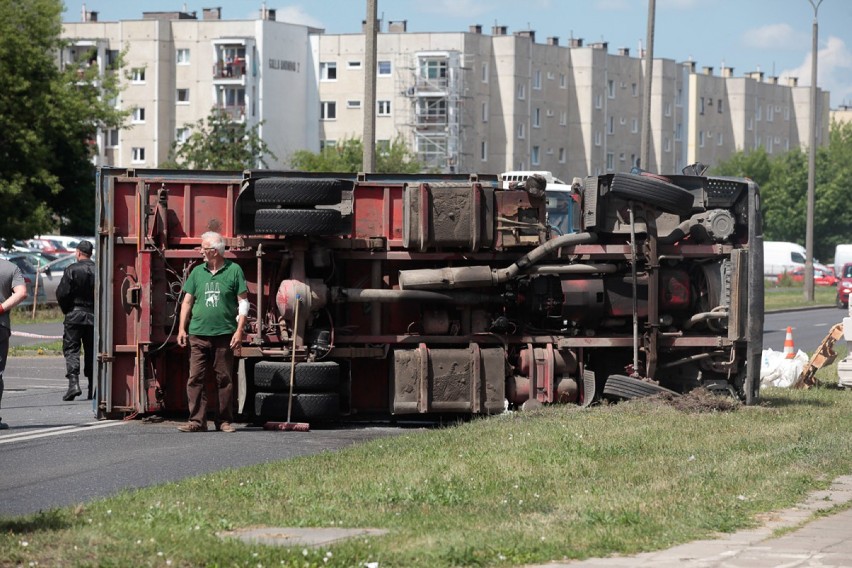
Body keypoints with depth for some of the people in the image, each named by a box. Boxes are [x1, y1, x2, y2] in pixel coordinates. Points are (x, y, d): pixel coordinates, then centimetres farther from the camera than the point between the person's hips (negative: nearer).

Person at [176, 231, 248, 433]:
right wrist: (182, 328, 6)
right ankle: (197, 420, -3)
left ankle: (225, 420, 12)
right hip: (198, 334, 2)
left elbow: (243, 302, 1)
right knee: (195, 378, -5)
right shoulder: (197, 272, 10)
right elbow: (187, 301, 14)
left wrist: (239, 330, -6)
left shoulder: (234, 270, 1)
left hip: (224, 335, -2)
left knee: (225, 379, 4)